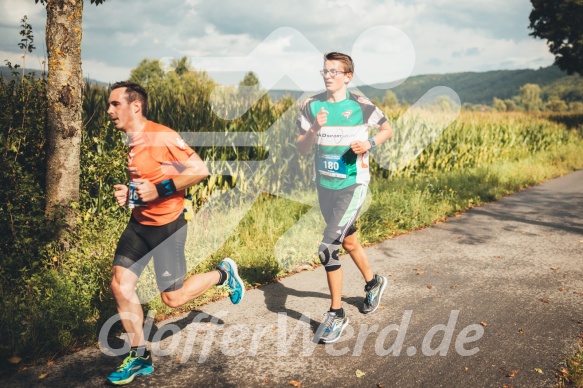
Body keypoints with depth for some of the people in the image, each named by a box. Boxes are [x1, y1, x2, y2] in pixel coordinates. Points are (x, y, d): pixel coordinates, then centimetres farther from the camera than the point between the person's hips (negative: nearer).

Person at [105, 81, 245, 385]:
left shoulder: (161, 136, -19)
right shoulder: (131, 141, 7)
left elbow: (200, 170, -21)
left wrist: (160, 190, -24)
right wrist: (128, 193, 3)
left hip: (166, 226, -8)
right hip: (139, 223, 8)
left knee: (173, 298, 1)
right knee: (120, 285, -1)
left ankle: (224, 274, 27)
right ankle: (140, 357, 14)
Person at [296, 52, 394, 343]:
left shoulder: (360, 105, -8)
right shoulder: (312, 105, 1)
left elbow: (387, 129, 6)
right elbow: (301, 149, -1)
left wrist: (369, 144, -13)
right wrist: (314, 129, -19)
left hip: (352, 185, -5)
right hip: (324, 185, 5)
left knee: (328, 249, -15)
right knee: (348, 241, 21)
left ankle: (336, 313, 2)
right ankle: (373, 282, 48)